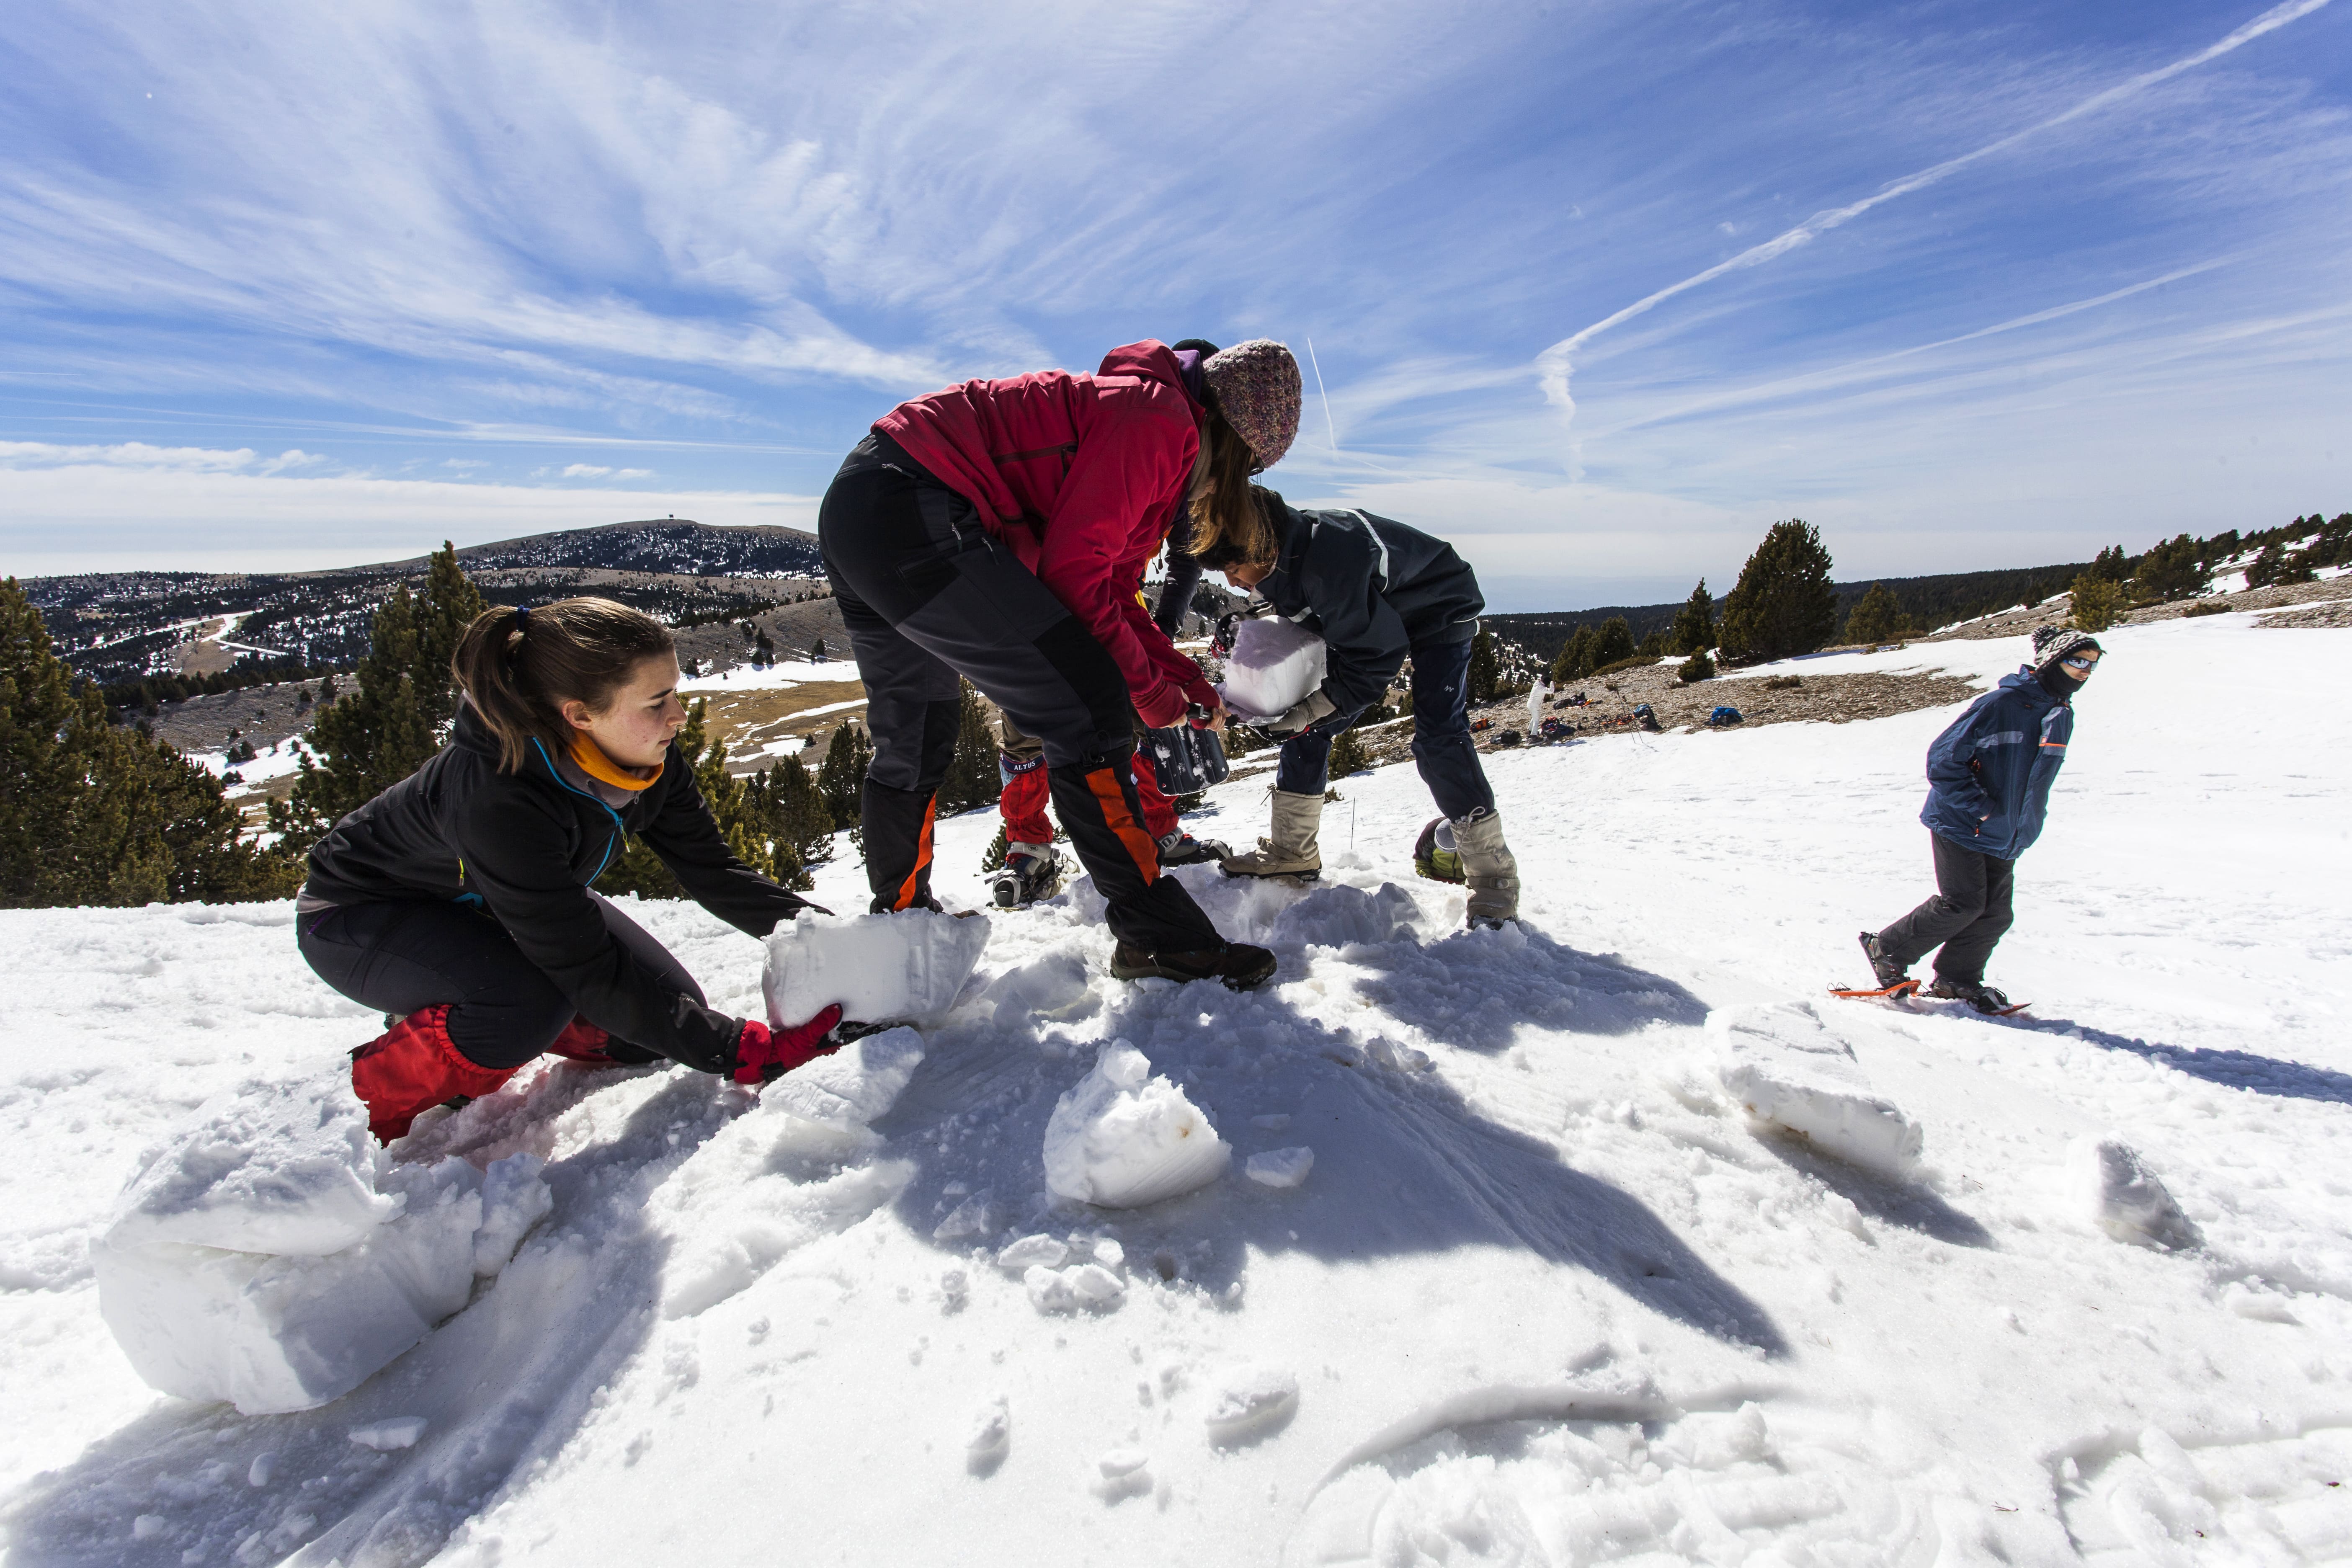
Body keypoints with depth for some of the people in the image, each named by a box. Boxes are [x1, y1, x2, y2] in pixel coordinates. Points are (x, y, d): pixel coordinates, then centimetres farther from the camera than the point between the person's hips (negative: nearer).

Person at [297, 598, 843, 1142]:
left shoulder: (647, 753, -22)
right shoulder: (496, 798, -41)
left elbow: (710, 869, -11)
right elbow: (587, 972, -38)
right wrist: (747, 1053, -40)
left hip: (485, 901, 6)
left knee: (671, 1009, -7)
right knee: (538, 1002, -35)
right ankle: (373, 1098, -5)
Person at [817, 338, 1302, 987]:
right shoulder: (1163, 420, -8)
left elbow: (1112, 592, 23)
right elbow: (1071, 573, -15)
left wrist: (1184, 676, 16)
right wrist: (1150, 689, -4)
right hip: (915, 511, -11)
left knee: (912, 743, 22)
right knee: (1086, 709, -13)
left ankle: (900, 919, 41)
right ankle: (1158, 935, -7)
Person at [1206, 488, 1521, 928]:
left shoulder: (1328, 563, -40)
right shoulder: (1277, 556, -16)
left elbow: (1378, 656, -33)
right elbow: (1302, 628, 2)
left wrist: (1303, 714, -31)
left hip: (1439, 607, -8)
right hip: (1366, 613, 8)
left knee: (1437, 736, -22)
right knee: (1309, 726, 0)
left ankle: (1493, 878, -10)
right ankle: (1292, 852, 13)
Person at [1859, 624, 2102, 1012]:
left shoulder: (2062, 717, 10)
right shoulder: (2002, 703, -17)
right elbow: (1943, 759, -18)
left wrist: (2028, 824, 17)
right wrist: (1979, 807, -20)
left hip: (2005, 839, 8)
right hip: (1960, 827, -8)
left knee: (1995, 913, 6)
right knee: (1964, 904, -9)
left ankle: (1956, 979, 20)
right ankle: (1886, 949, 7)